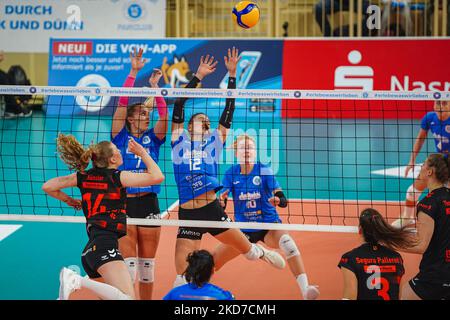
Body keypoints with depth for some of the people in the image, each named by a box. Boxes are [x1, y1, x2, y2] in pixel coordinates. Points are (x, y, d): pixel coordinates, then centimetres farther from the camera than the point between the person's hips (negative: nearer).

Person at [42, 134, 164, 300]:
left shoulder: (83, 177, 15)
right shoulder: (118, 177, -1)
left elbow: (48, 187, 18)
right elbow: (157, 177, -2)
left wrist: (70, 201, 32)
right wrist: (142, 152, 12)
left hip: (90, 248, 8)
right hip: (105, 244, -8)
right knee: (128, 298, -24)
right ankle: (77, 281, -31)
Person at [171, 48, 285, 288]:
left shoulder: (214, 142, 11)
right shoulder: (180, 140, 10)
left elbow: (228, 110, 8)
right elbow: (179, 105, 5)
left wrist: (232, 74, 4)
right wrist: (198, 76, 5)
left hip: (213, 209, 1)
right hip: (187, 214, -1)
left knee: (247, 249, 14)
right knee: (181, 275, -6)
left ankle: (263, 253, 48)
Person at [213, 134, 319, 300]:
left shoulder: (264, 170, -13)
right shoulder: (231, 173, -6)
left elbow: (283, 200, -19)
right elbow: (221, 204, -9)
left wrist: (278, 200, -43)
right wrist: (220, 201, -33)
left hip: (269, 225, -3)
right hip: (243, 229, 3)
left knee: (286, 241, -35)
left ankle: (305, 290, -39)